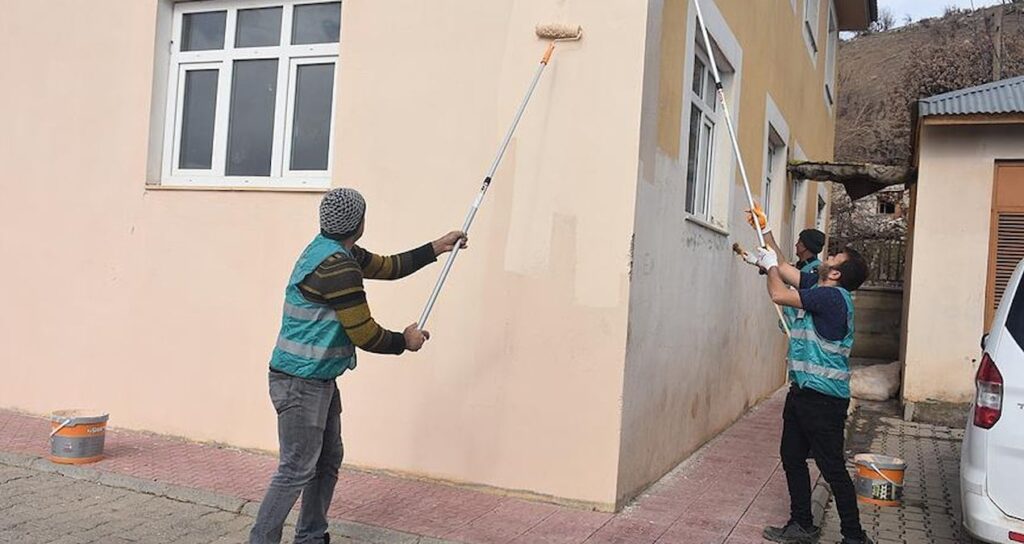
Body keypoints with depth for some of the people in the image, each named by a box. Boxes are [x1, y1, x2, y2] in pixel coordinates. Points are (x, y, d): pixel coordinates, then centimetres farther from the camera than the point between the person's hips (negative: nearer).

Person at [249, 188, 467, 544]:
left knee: (328, 461, 15)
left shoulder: (336, 252, 10)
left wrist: (436, 248, 24)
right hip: (300, 383, -10)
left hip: (320, 380, 10)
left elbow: (388, 267, 24)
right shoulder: (336, 266, -22)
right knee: (296, 471, -5)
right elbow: (366, 335, -19)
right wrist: (405, 341, -1)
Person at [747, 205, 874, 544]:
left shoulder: (832, 296, -18)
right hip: (803, 390, 10)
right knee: (792, 457, 15)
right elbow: (784, 269, 23)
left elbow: (779, 295, -20)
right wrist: (765, 230, 22)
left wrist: (770, 265, -1)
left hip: (823, 397, -10)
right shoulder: (816, 287, 9)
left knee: (832, 468, -3)